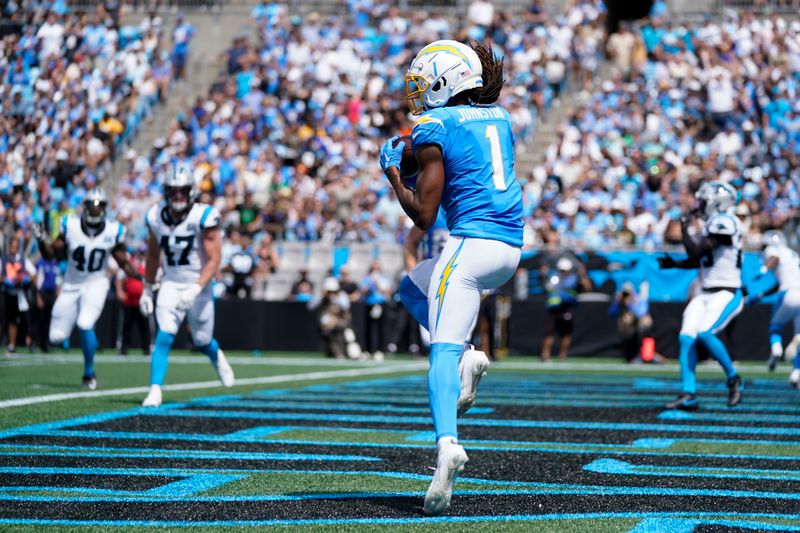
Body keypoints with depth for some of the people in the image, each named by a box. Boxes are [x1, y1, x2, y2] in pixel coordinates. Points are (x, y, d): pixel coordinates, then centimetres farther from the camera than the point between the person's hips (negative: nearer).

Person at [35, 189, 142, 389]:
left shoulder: (113, 232, -9)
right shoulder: (70, 226, -10)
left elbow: (124, 263, 2)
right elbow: (51, 254, -2)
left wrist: (142, 277, -11)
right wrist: (42, 240, -21)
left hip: (96, 284, -2)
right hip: (71, 285, 2)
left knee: (85, 326, -25)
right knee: (56, 337, -2)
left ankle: (89, 373, -5)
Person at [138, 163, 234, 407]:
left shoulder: (203, 217, -18)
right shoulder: (156, 216, -4)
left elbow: (214, 260, -18)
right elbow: (153, 255, 13)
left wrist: (196, 290, -29)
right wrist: (147, 289, 15)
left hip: (199, 285, -2)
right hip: (171, 284, 2)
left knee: (202, 341, 12)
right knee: (164, 336, -17)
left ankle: (217, 358, 47)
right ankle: (155, 390, -16)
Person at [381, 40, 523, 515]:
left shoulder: (434, 127, -4)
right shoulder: (498, 117, 16)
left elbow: (423, 216, -5)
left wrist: (393, 174, 11)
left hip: (472, 242, -7)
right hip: (511, 247, 7)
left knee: (444, 350, -13)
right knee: (414, 288, 28)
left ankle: (448, 446, -34)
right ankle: (467, 359, 8)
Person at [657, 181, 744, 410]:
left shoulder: (724, 222, -13)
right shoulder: (712, 224, 16)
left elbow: (697, 251, -18)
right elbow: (697, 260, 23)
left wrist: (684, 229, -7)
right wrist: (674, 264, 8)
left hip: (726, 294, -9)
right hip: (706, 294, 9)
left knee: (705, 333, -26)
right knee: (686, 337, -4)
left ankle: (733, 379, -6)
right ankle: (689, 395, -1)